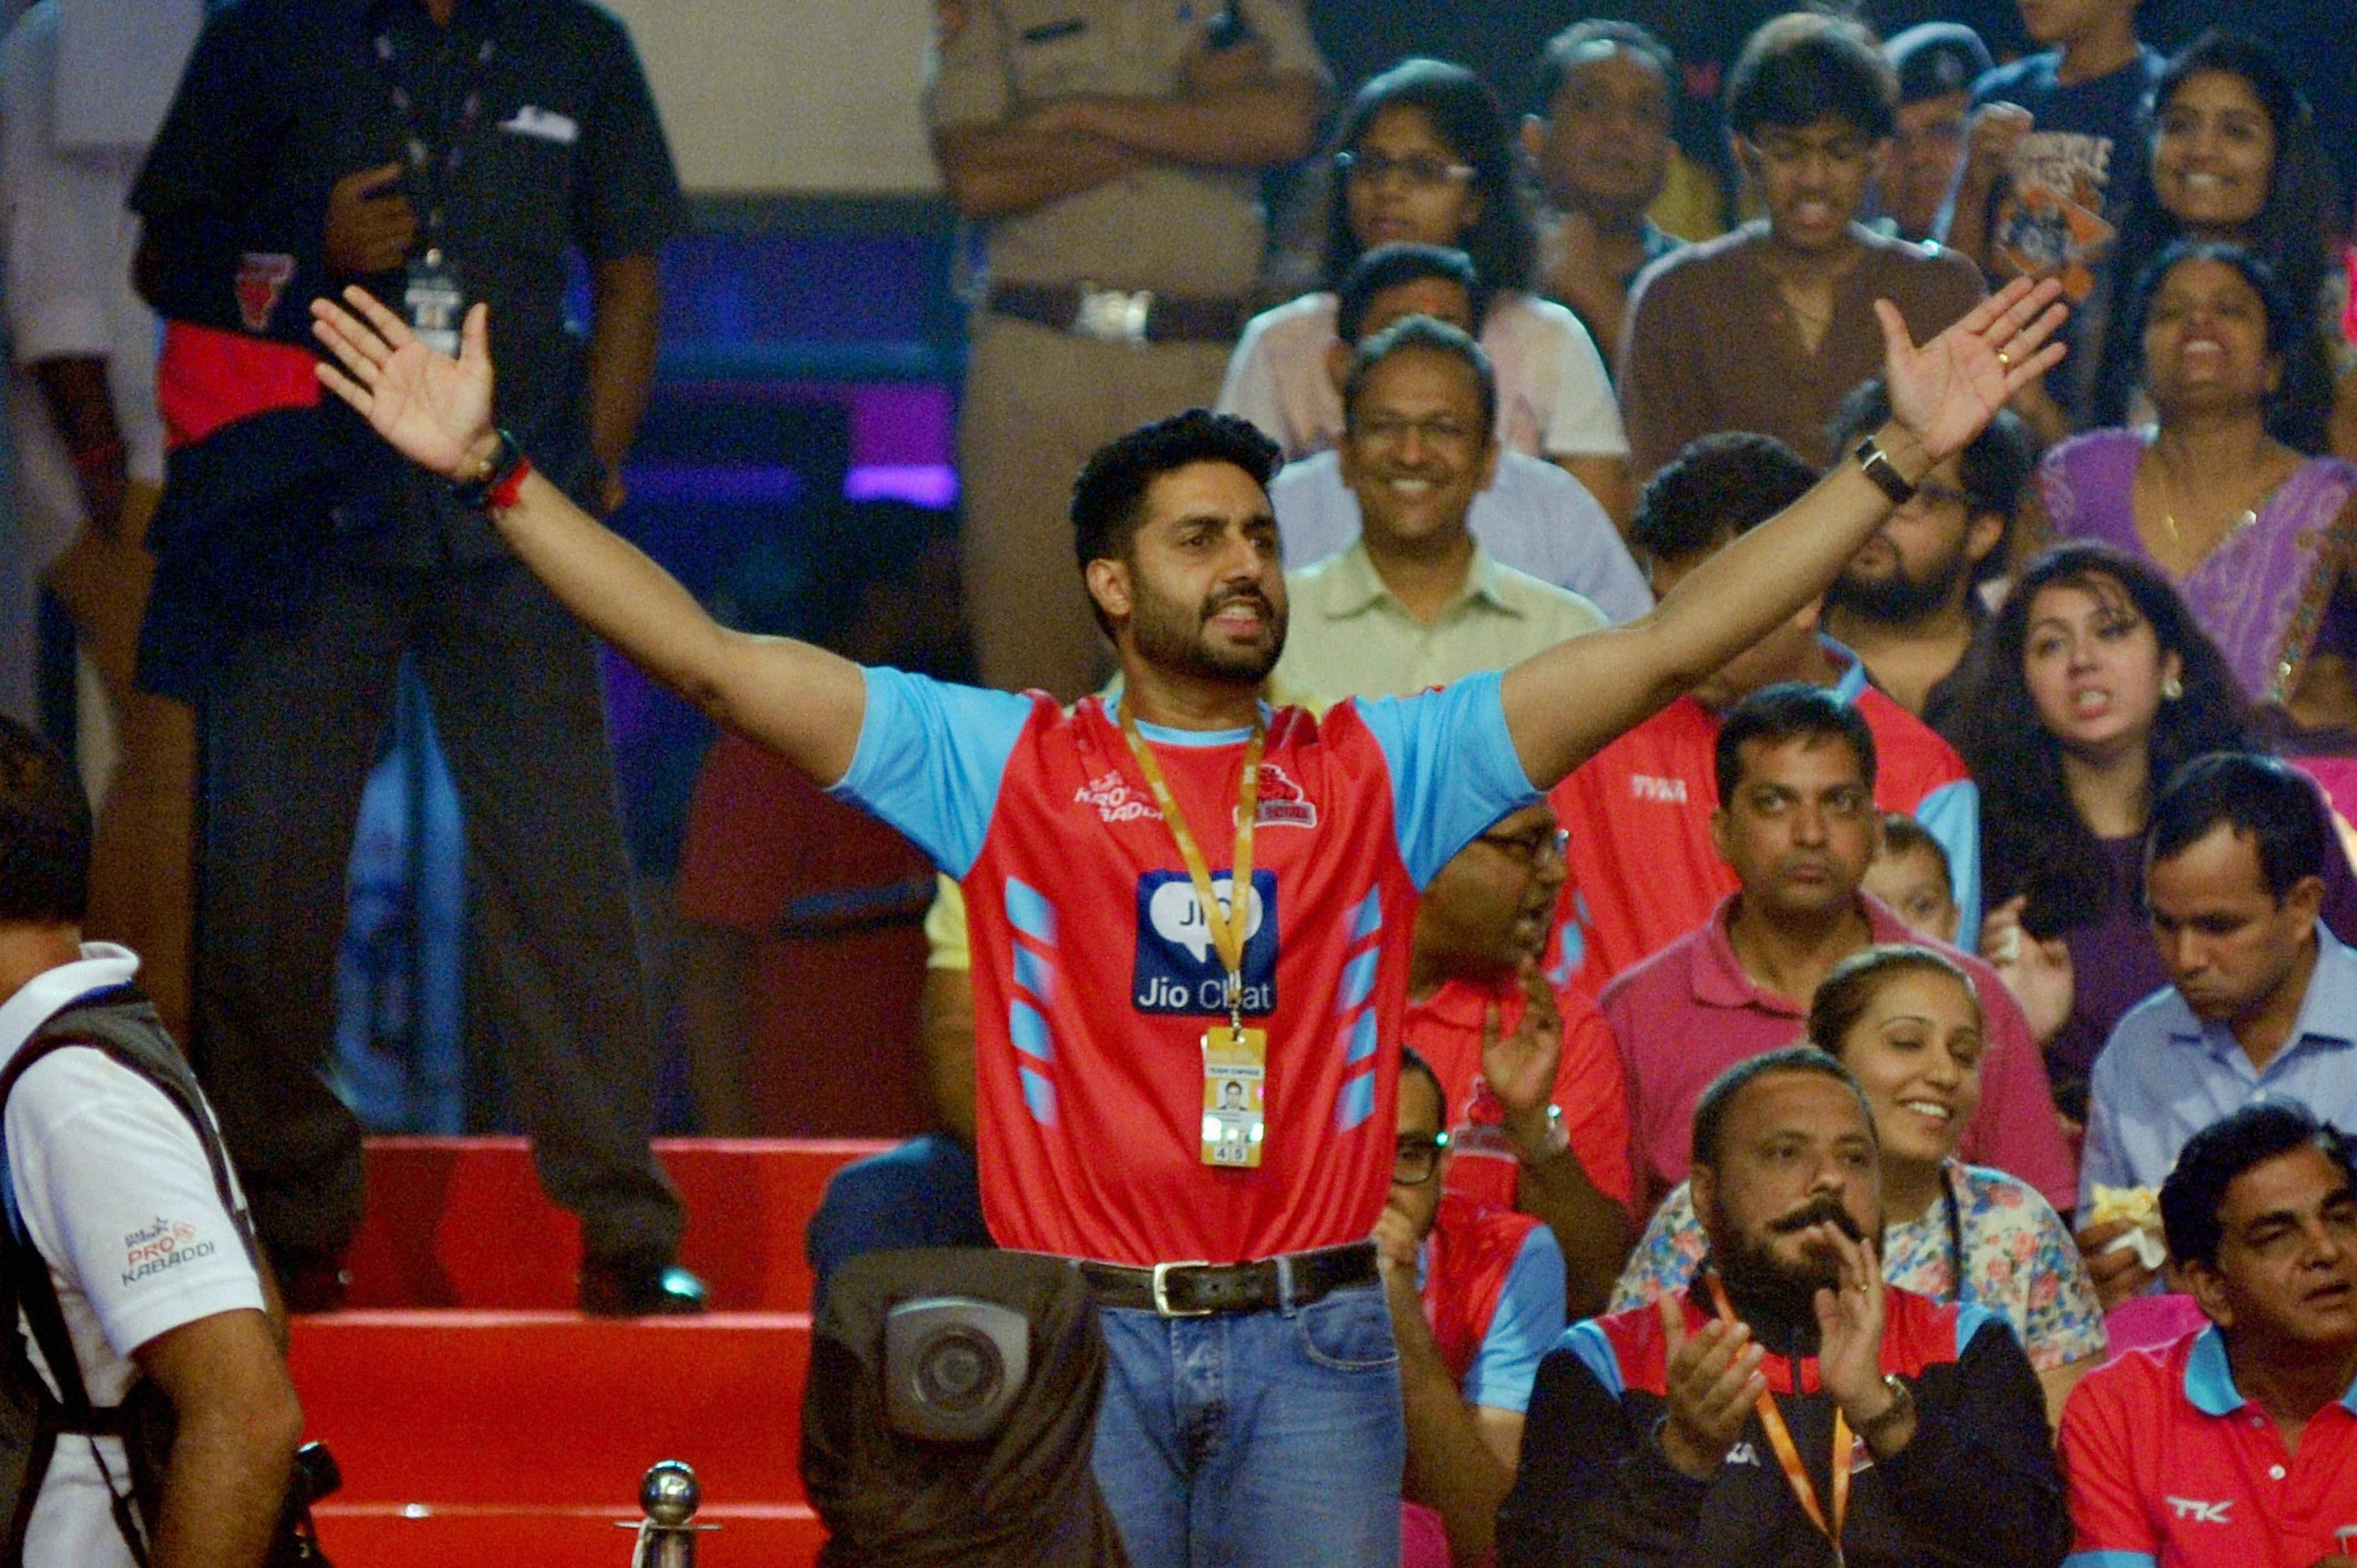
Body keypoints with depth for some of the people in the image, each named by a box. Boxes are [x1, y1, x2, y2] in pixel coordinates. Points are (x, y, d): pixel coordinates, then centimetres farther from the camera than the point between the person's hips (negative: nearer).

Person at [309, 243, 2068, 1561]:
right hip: (1081, 1340, -1)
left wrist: (1897, 459, 2)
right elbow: (713, 661, 2)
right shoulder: (1009, 763, 6)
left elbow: (1672, 644, 6)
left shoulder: (1380, 769, 9)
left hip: (1313, 1337, 1)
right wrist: (494, 472, -4)